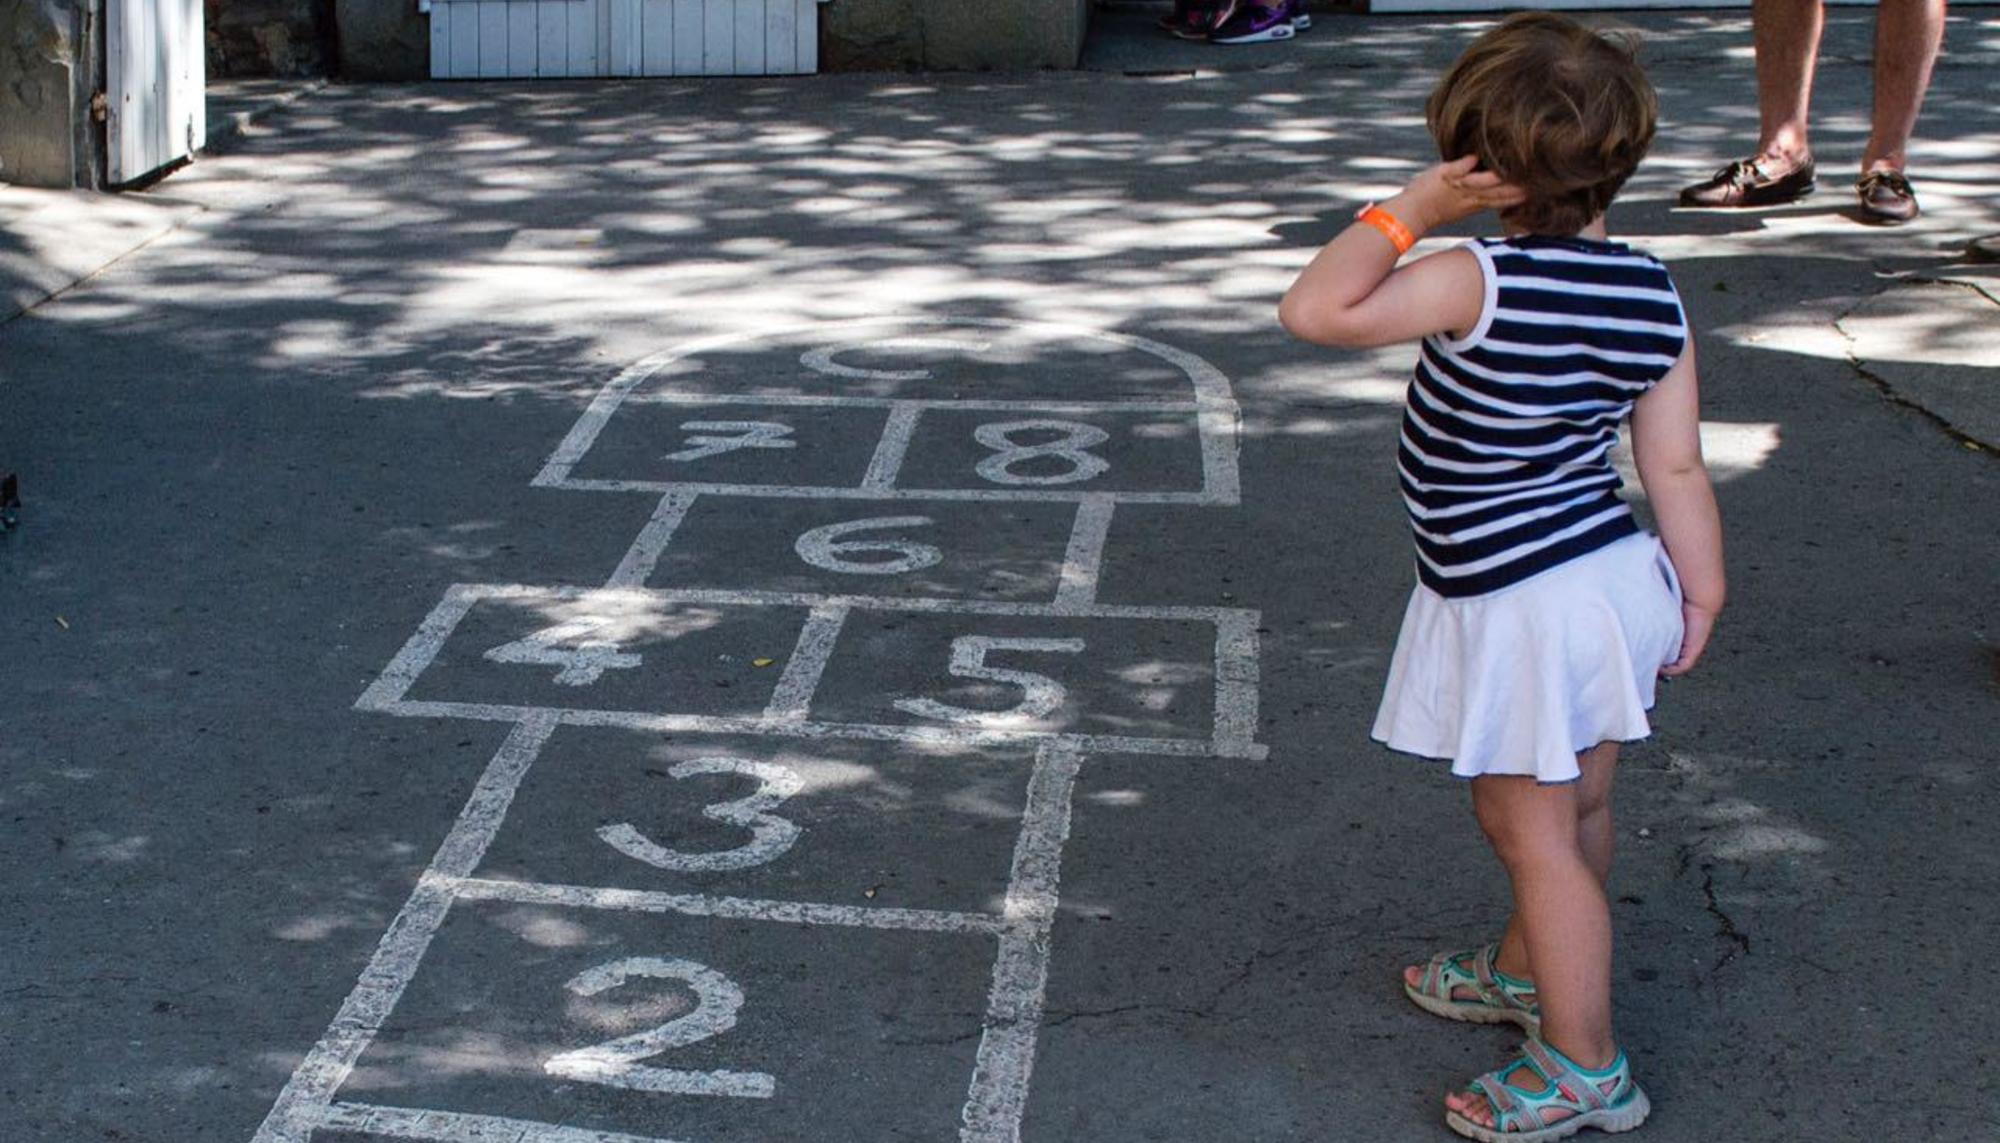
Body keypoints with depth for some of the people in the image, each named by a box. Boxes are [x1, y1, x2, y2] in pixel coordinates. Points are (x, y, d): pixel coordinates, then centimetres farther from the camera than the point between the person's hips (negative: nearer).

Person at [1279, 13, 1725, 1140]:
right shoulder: (1653, 296, -4)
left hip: (1518, 611, -8)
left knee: (1533, 829, 6)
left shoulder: (1481, 282, -24)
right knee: (1579, 809, 23)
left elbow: (1316, 310, -26)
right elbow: (1677, 465, 1)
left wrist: (1410, 210, -18)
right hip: (1620, 573, 8)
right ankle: (1529, 968, 47)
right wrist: (1701, 588, 11)